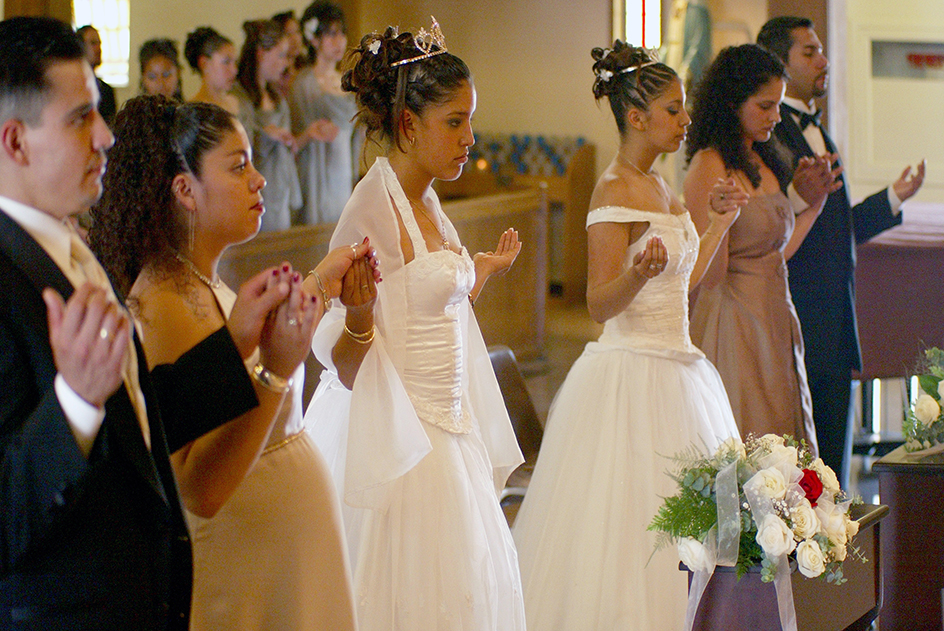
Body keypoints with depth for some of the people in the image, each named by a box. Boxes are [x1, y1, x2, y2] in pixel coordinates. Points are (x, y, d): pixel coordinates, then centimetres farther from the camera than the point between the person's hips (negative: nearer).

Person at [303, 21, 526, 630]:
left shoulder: (427, 203, 10)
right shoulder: (373, 209, -16)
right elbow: (347, 365, -17)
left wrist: (481, 273, 30)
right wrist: (357, 315, -36)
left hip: (446, 436, 9)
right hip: (398, 444, -9)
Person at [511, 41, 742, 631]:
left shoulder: (658, 185, 14)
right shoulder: (615, 192, -13)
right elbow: (601, 303, -17)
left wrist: (722, 220, 22)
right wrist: (640, 274, -36)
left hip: (674, 371, 9)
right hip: (630, 377, -9)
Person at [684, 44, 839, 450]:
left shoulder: (763, 164, 13)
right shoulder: (710, 166, -12)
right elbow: (710, 272, -15)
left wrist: (813, 204, 15)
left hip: (776, 321, 9)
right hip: (733, 323, -8)